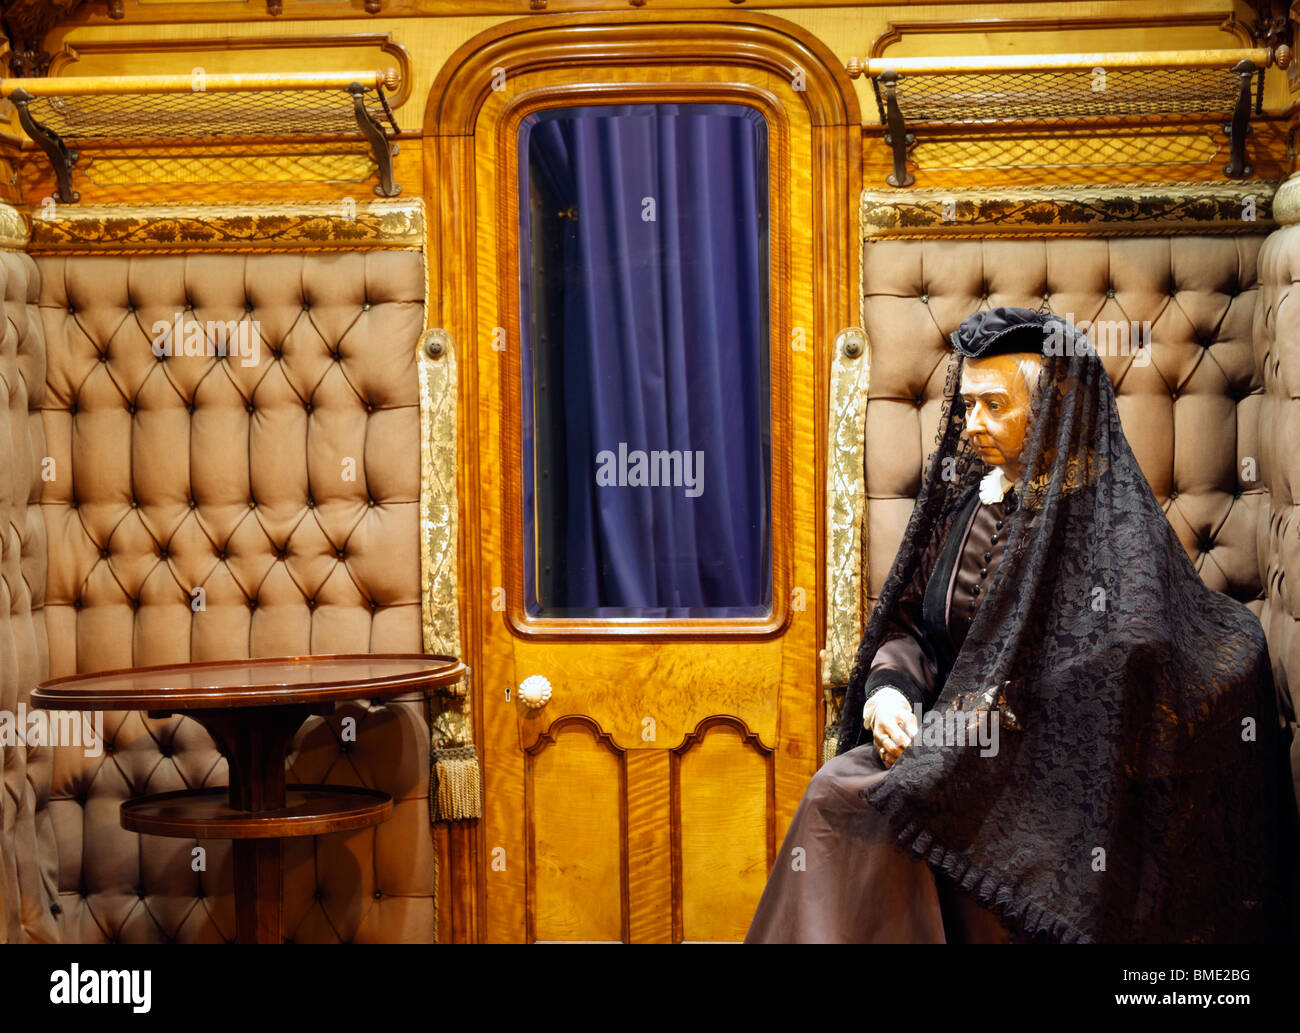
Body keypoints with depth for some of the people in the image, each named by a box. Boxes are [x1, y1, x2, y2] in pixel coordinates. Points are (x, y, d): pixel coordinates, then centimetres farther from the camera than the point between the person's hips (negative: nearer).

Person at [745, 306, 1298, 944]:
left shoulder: (1109, 515, -9)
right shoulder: (965, 496, 13)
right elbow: (907, 620, 17)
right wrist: (887, 688, -7)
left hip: (1049, 768, -6)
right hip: (951, 734, 6)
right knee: (833, 793, -21)